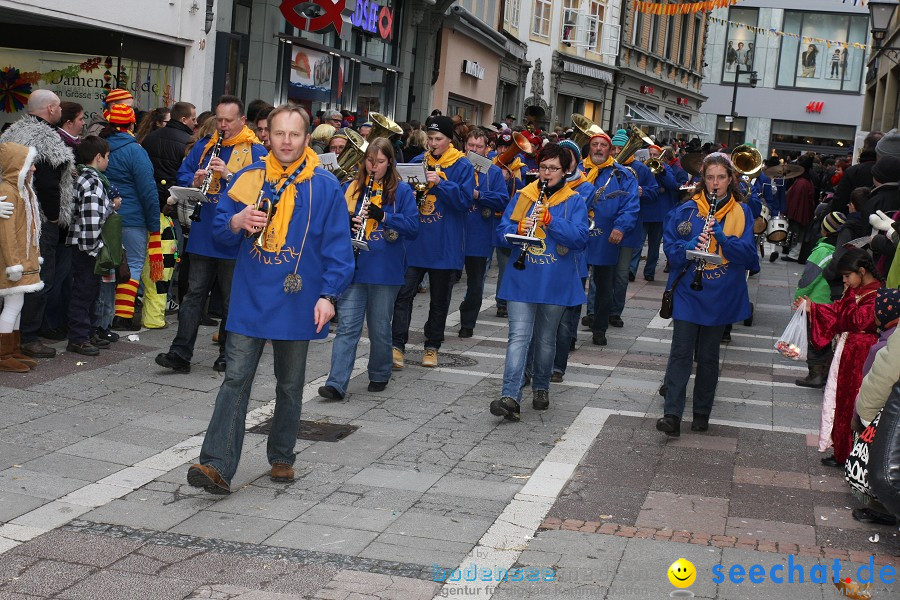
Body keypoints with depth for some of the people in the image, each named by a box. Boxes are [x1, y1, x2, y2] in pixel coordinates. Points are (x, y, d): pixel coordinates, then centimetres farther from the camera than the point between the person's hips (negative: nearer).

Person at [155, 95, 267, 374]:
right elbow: (182, 175, 11)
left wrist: (229, 175, -24)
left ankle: (228, 355, 19)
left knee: (232, 299, 8)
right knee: (194, 293, 4)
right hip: (202, 235, 3)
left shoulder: (256, 151, -3)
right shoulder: (203, 146, 11)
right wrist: (194, 181, -11)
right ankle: (180, 353, 3)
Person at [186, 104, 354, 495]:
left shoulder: (325, 187, -3)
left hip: (297, 301, -1)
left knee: (290, 385, 13)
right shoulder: (247, 179, 3)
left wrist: (328, 294, -11)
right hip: (250, 299, 1)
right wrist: (237, 222, -13)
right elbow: (218, 228, 9)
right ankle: (217, 465, -9)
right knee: (236, 379, -6)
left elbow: (338, 247, -3)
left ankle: (282, 458, 28)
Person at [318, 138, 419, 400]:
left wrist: (383, 216, -18)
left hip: (386, 270, -1)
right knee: (347, 326, -5)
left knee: (380, 328, 10)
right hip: (353, 267, 1)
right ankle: (336, 384, -10)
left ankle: (379, 376, 29)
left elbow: (413, 228, -5)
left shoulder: (401, 191, 1)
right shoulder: (351, 188, 8)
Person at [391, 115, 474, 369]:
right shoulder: (418, 161, 7)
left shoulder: (462, 166, -3)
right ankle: (397, 345, -3)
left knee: (440, 299, 10)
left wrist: (440, 183, -23)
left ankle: (432, 347, 22)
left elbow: (464, 200, -13)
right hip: (415, 241, 2)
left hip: (445, 244, -2)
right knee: (404, 293, -5)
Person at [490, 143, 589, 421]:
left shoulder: (574, 202, 1)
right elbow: (503, 227, 4)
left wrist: (550, 221, -22)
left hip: (556, 283, 0)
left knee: (546, 340, 14)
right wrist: (518, 229, -18)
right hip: (522, 280, 0)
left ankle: (541, 388, 32)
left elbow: (581, 239, -11)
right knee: (518, 337, -10)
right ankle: (510, 397, -18)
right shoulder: (523, 196, 6)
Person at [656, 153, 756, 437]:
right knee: (681, 352, -7)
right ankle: (672, 414, -9)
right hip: (687, 293, -1)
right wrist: (690, 247, -20)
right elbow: (670, 247, 0)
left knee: (708, 355, 10)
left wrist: (723, 237, -23)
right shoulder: (687, 210, 2)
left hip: (721, 296, 1)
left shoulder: (741, 213, 2)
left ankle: (702, 413, 21)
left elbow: (748, 254, -7)